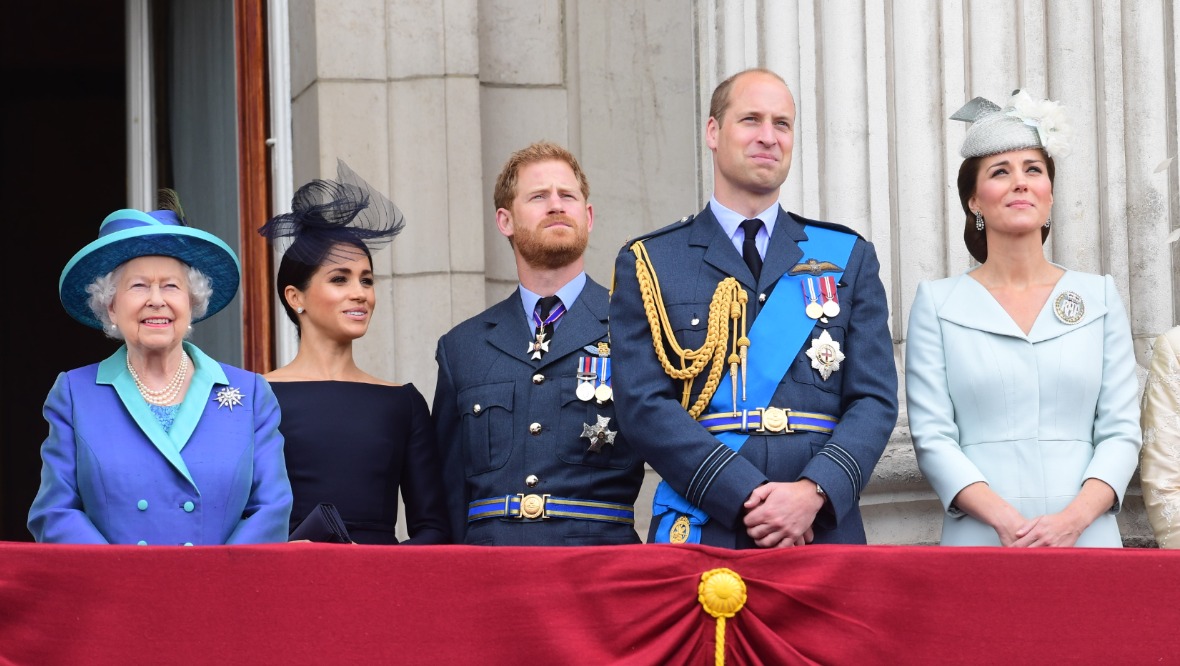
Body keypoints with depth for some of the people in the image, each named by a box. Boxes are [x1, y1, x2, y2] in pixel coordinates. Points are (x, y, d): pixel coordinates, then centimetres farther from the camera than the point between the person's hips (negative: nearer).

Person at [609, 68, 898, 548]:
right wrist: (749, 497, -14)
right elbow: (643, 405, -3)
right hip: (700, 537, -1)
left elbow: (875, 400, 5)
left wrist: (814, 491, -13)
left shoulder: (849, 258, 13)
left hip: (824, 533, 2)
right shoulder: (647, 265, 7)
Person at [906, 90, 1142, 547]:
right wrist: (1005, 520, -16)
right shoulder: (937, 303, 5)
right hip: (979, 542, -1)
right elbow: (932, 437, -2)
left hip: (1086, 540, 1)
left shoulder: (1099, 296, 10)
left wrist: (1074, 519, -13)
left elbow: (1121, 432, 4)